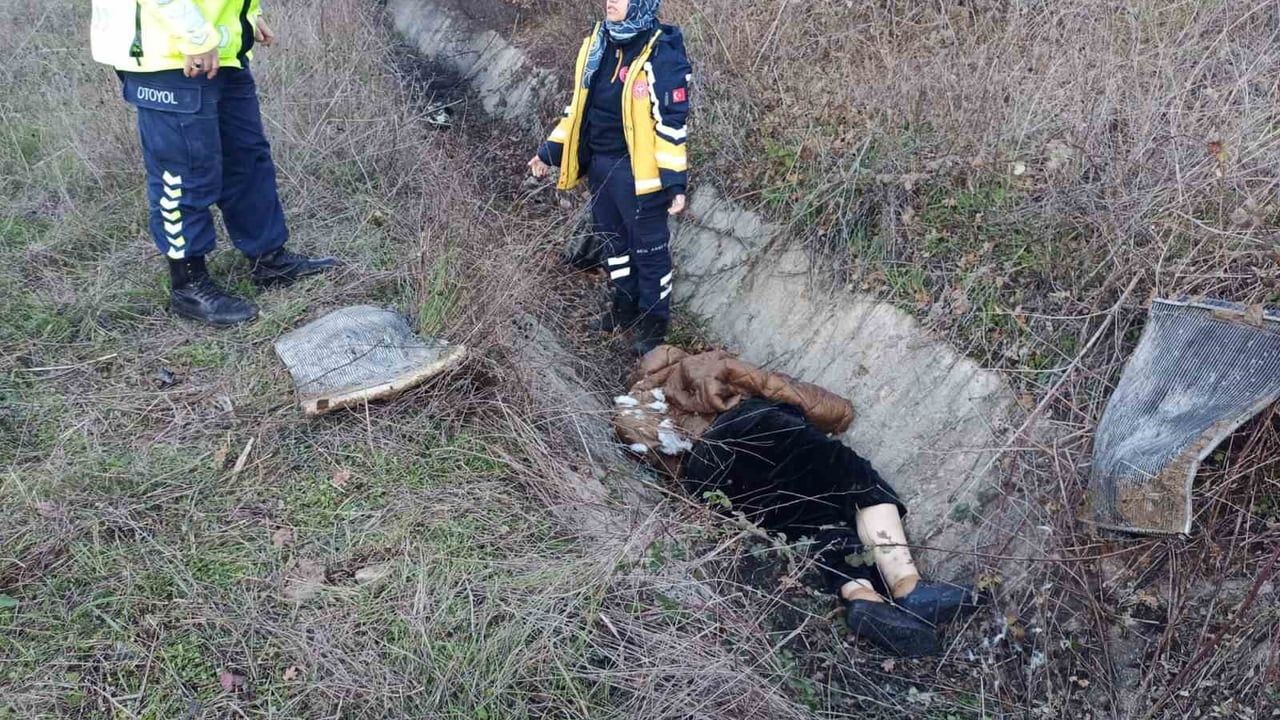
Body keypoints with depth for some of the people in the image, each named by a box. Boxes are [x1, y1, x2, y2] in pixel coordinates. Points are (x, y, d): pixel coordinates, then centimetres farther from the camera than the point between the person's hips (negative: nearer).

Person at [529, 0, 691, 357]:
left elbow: (671, 124, -18)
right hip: (599, 164, 8)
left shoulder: (662, 54, -18)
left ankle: (655, 319, 24)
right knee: (613, 239, 21)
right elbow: (579, 106, 14)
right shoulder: (597, 44, 5)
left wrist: (676, 183, -20)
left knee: (649, 247, 8)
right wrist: (550, 152, 14)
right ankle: (625, 304, 40)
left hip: (637, 171, -7)